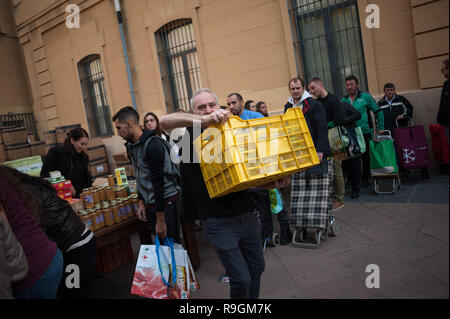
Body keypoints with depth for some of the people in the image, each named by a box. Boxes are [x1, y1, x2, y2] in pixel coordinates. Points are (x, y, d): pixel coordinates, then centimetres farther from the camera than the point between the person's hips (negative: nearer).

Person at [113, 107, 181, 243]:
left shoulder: (153, 145, -20)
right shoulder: (131, 145, 9)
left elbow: (159, 182, -21)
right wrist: (141, 203, 10)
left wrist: (161, 220, -19)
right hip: (151, 203, 8)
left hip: (166, 201, -8)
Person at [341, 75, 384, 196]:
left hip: (365, 133, 0)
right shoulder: (343, 100, 6)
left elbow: (378, 112, 6)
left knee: (366, 158, 14)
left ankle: (365, 179, 36)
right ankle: (355, 187, 1)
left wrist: (380, 128, 3)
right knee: (352, 161, -5)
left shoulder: (365, 97, 0)